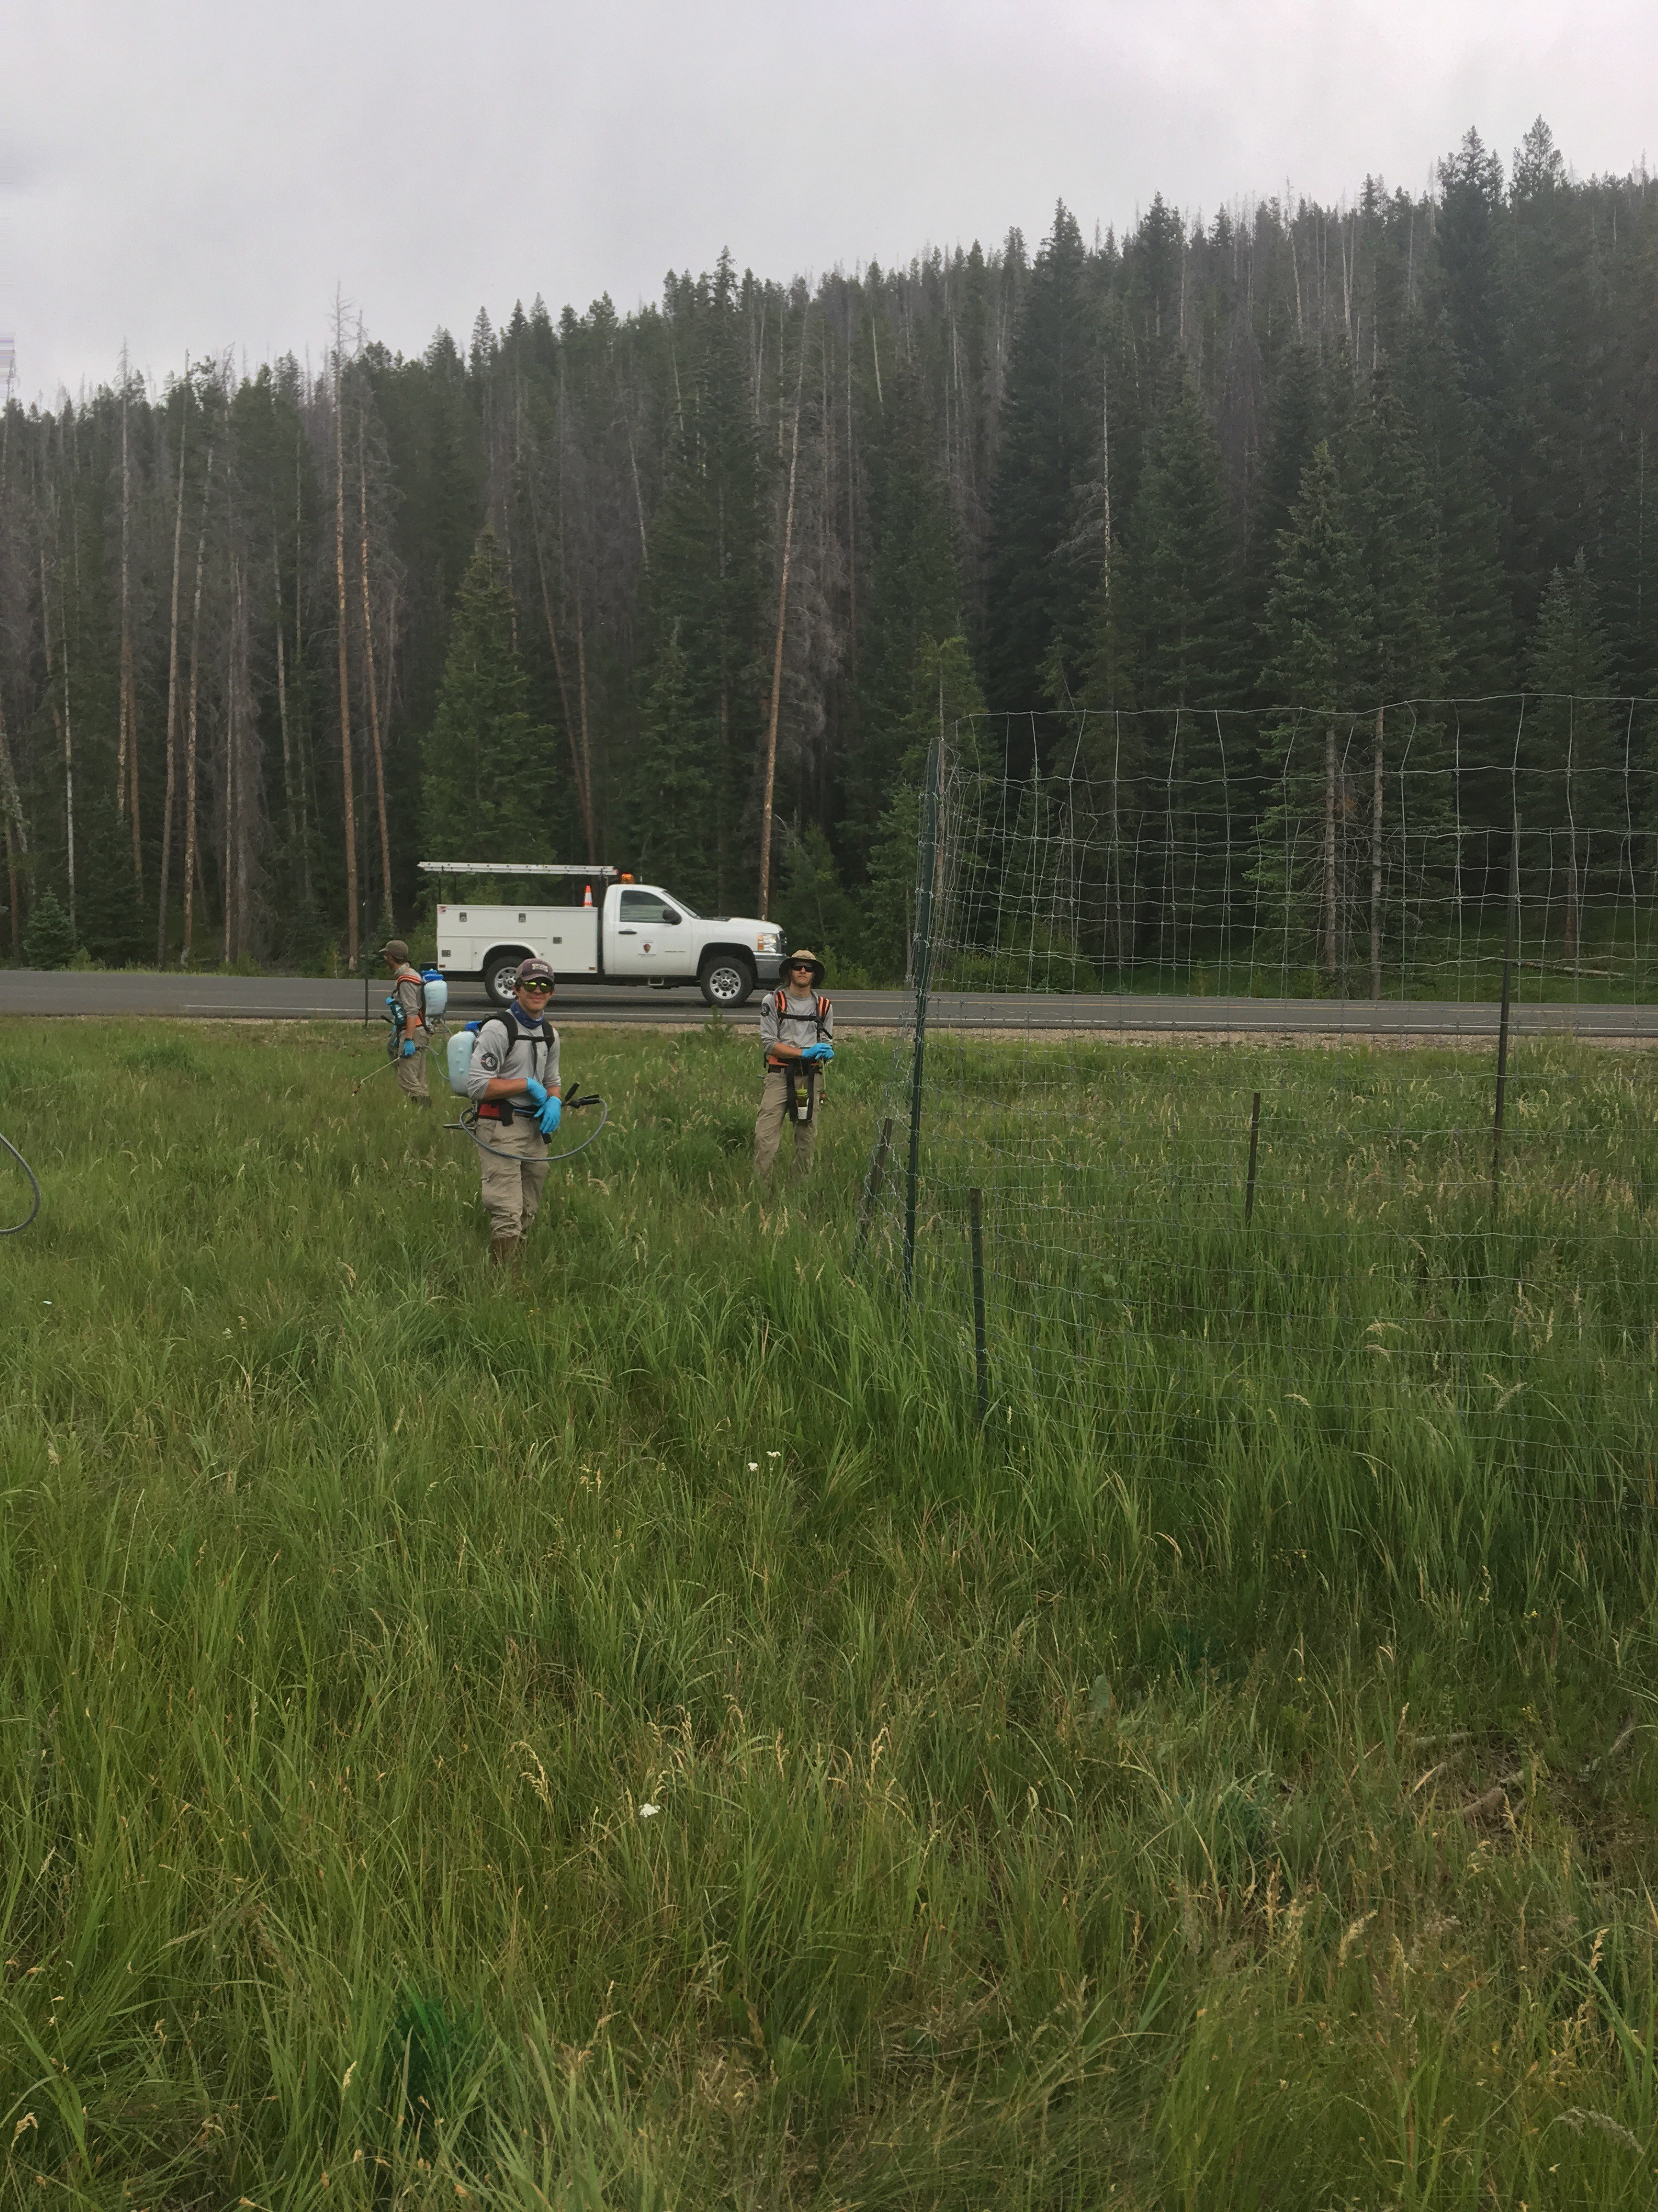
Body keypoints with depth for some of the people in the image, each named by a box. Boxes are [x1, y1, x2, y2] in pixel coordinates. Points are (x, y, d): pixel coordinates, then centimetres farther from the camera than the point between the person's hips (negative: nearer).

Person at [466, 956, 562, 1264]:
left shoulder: (550, 1034, 15)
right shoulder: (498, 1029, -10)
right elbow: (477, 1085, -16)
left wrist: (554, 1102, 3)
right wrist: (528, 1085, -12)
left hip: (535, 1129, 8)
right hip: (501, 1131, -8)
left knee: (527, 1215, 12)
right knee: (508, 1218, -15)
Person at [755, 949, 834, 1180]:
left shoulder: (823, 1006, 13)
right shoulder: (773, 1001, 2)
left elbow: (827, 1040, 18)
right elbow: (769, 1044, -4)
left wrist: (827, 1051, -8)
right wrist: (804, 1053, -15)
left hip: (810, 1077, 3)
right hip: (779, 1075, -3)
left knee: (806, 1137, 7)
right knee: (765, 1137, -12)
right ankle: (760, 1185, -6)